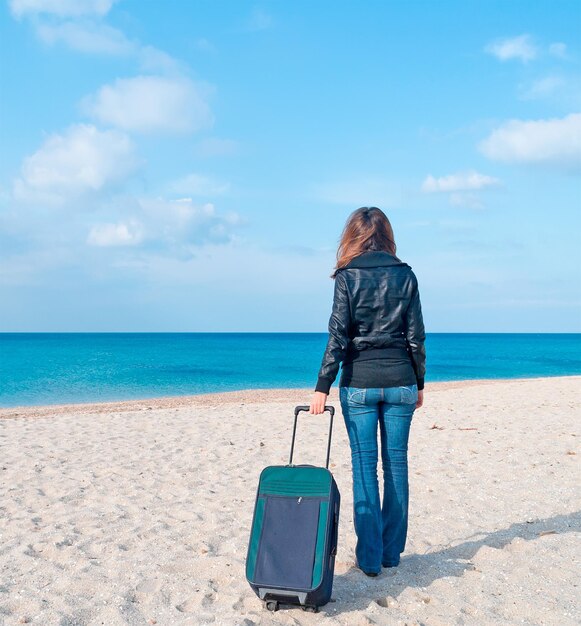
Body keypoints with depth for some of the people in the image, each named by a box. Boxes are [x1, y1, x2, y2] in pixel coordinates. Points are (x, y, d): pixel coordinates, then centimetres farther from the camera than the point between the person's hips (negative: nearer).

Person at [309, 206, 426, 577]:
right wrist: (419, 383, 13)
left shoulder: (348, 277, -4)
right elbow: (416, 336, 4)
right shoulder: (405, 275, 3)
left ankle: (370, 557, 8)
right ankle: (392, 552, 20)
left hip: (359, 383, -2)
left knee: (365, 468, 4)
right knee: (396, 465, 10)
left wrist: (323, 387, -6)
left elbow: (338, 336, -9)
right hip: (399, 381, 2)